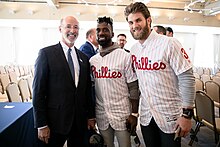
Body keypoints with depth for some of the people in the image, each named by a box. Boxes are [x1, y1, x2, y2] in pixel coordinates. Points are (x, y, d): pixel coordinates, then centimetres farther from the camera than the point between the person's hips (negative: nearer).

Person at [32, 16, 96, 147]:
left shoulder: (84, 58, 8)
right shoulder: (46, 53, -7)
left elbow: (87, 90, 11)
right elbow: (38, 90, -9)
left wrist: (91, 116, 10)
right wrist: (41, 124, -11)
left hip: (80, 121, 4)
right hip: (56, 121, -4)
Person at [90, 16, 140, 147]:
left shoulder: (125, 56, -8)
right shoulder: (92, 60, 5)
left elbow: (133, 88, -8)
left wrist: (134, 114, -11)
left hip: (122, 115, -3)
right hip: (101, 116, 4)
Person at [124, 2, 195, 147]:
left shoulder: (169, 44, -15)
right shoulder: (133, 50, 3)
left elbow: (187, 78, -16)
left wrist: (187, 115, -16)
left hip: (170, 117, -5)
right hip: (146, 116, 5)